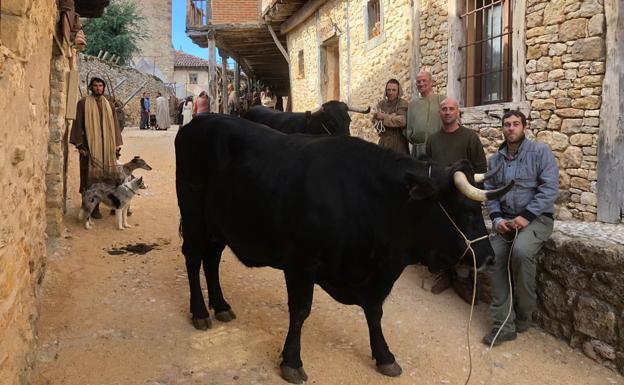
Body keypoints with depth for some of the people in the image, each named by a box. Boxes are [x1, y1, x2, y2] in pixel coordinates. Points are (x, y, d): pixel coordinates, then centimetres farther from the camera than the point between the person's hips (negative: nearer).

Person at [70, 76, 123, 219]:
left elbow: (114, 125, 15)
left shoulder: (108, 104, 15)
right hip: (90, 146, -4)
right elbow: (78, 124, -3)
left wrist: (117, 145, 8)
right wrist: (80, 145, -11)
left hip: (107, 146, 4)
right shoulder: (83, 103, 2)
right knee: (92, 176, -2)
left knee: (108, 174, 3)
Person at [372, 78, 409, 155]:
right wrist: (392, 117, -13)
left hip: (398, 142, -4)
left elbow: (402, 121, -19)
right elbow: (375, 121, 0)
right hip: (383, 141, 4)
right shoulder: (381, 103, 11)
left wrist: (384, 117, -10)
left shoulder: (403, 104, -3)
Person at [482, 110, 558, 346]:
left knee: (521, 252, -34)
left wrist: (526, 216, -19)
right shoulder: (495, 159, 12)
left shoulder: (540, 152, -4)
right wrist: (496, 218, -7)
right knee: (492, 256, -22)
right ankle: (504, 324, -14)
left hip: (536, 218, -4)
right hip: (505, 219, 5)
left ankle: (523, 316, -9)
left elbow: (549, 188, -12)